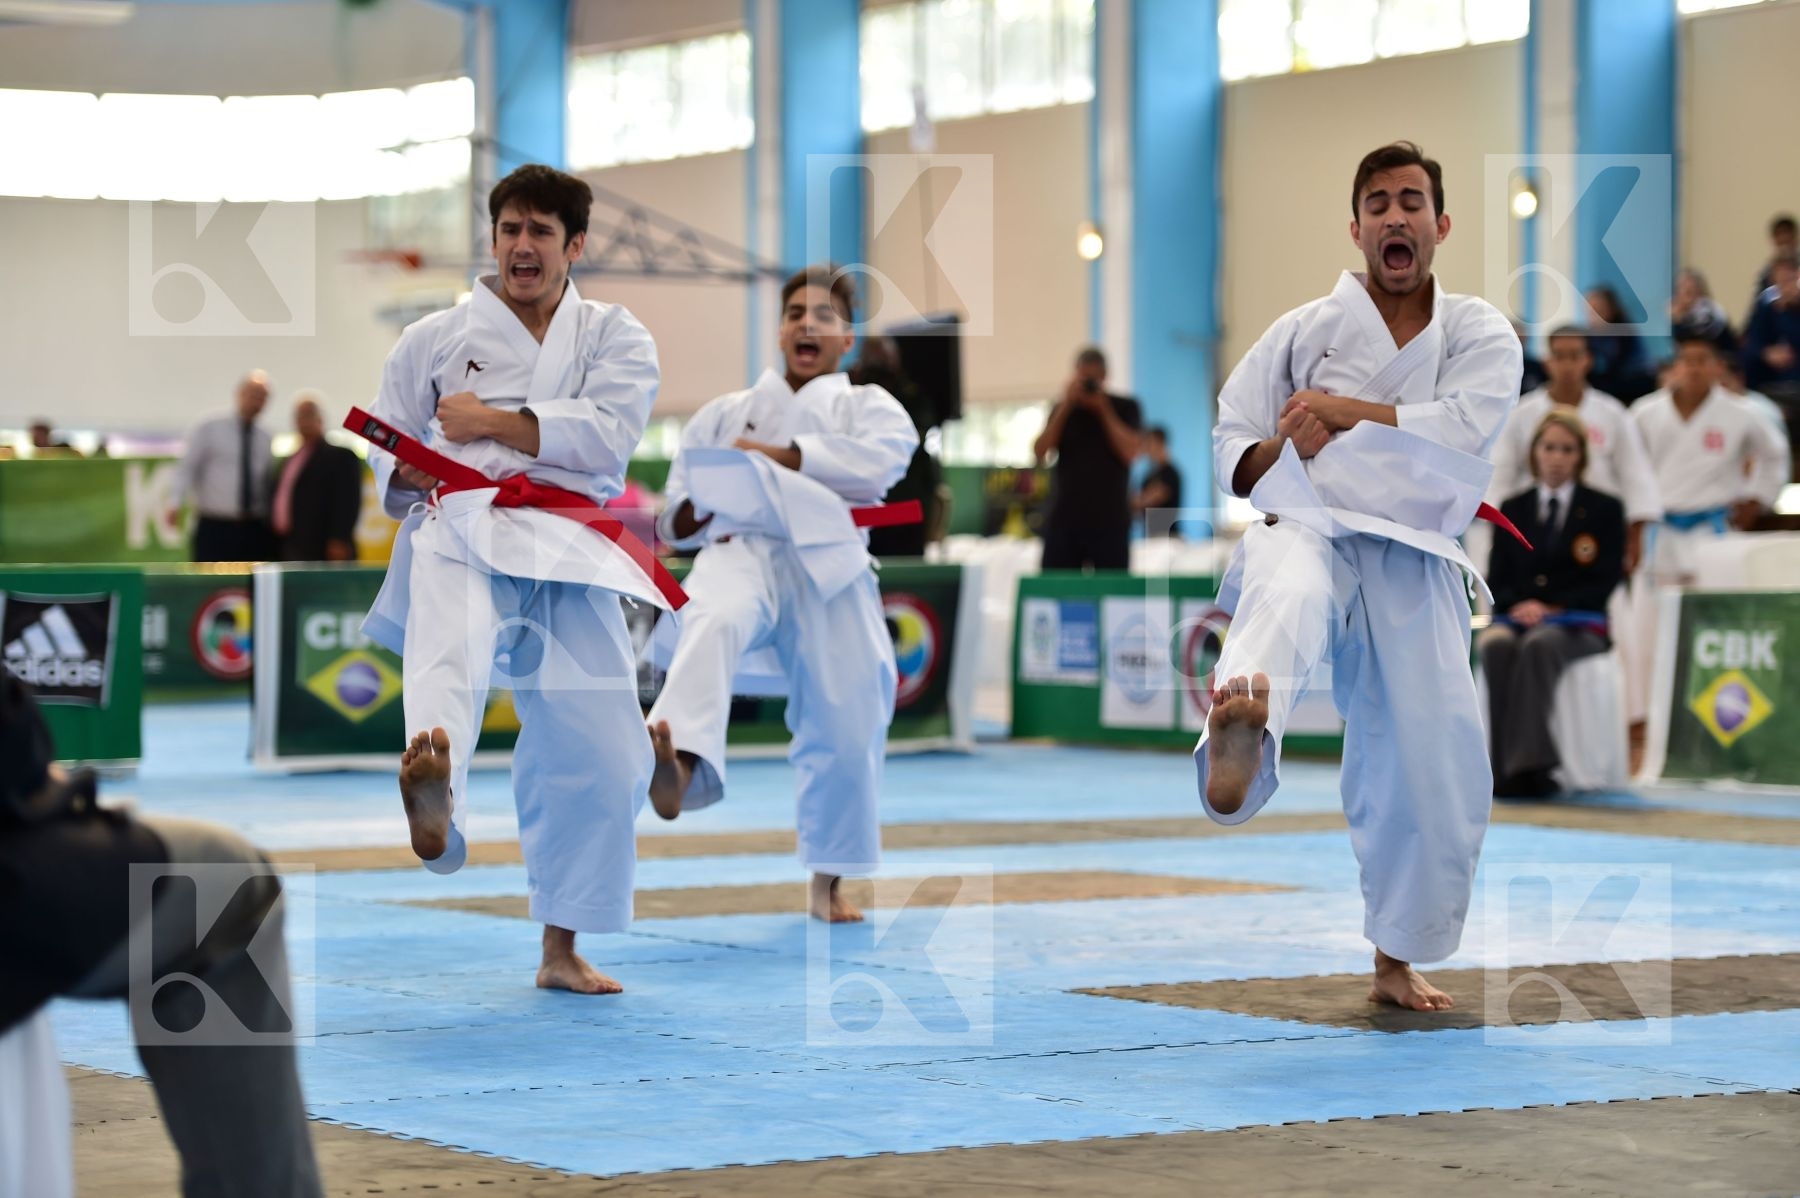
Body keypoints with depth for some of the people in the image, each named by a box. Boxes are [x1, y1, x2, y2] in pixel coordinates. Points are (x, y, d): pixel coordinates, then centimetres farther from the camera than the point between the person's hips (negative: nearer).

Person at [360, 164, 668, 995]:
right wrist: (413, 470, -3)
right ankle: (433, 796, -74)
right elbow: (387, 447, 20)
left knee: (596, 753, 2)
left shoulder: (615, 336, 15)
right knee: (449, 645, -39)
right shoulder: (435, 338, 16)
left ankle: (561, 948, 21)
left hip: (569, 554, 3)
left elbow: (608, 432, -3)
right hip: (463, 531, -2)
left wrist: (491, 422, -5)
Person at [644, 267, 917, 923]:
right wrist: (693, 513, -4)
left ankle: (826, 882, 21)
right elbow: (675, 520, 22)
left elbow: (886, 459, -8)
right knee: (715, 623, -36)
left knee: (846, 731, -2)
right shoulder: (726, 413, 22)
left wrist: (777, 455, -12)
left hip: (826, 569, 0)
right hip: (743, 553, 0)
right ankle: (678, 765, -64)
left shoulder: (868, 405, 17)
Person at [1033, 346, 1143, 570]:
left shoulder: (1125, 408, 5)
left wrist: (1104, 409, -9)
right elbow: (1040, 452, -2)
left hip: (1109, 520, -2)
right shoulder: (1063, 410, 11)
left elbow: (1130, 452, -8)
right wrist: (1065, 407, -6)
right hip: (1064, 519, 2)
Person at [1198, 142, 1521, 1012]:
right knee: (1288, 595, -41)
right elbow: (1233, 450, 10)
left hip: (1414, 571, 3)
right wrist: (1281, 447, -12)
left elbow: (1462, 432, -13)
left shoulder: (1480, 335, 6)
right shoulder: (1304, 331, 6)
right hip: (1309, 528, -3)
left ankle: (1396, 963, 28)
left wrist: (1343, 409, -13)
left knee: (1437, 776, 6)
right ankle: (1241, 735, -77)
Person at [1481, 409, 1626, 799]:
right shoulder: (1513, 509, 20)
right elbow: (1497, 579, 13)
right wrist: (1520, 605, -11)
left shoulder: (1605, 510, 10)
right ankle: (1508, 766, -40)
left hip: (1578, 624, -2)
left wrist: (1552, 609, -15)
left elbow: (1605, 581, 0)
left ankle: (1526, 764, -44)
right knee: (1496, 644, -35)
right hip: (1518, 616, 3)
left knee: (1538, 644, -38)